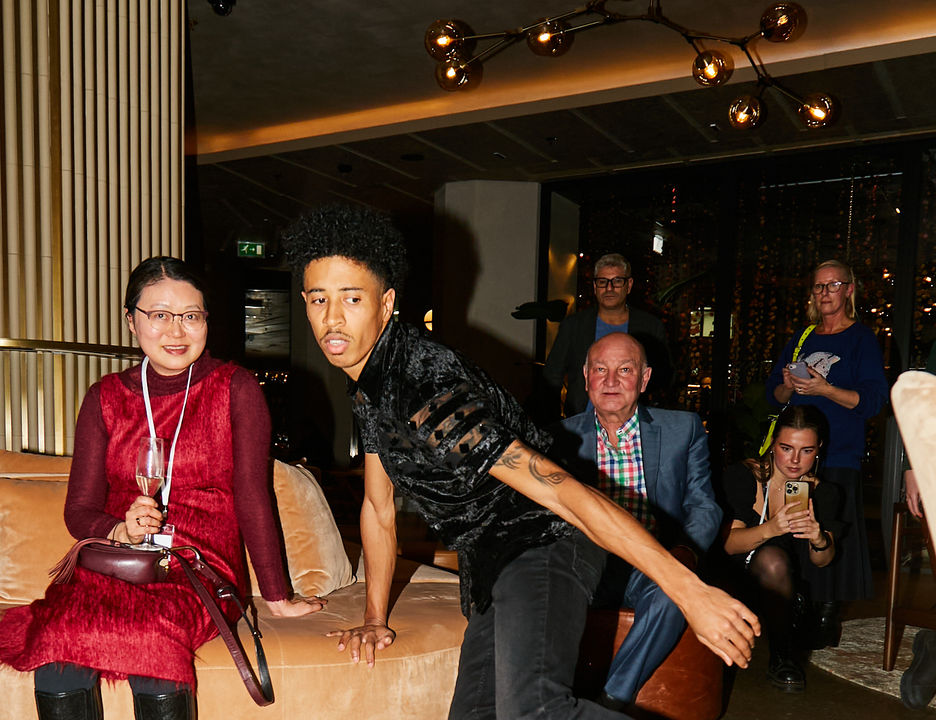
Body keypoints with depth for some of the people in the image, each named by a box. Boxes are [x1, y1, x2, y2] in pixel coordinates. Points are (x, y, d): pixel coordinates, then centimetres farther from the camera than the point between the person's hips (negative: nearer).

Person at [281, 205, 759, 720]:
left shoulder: (427, 395, -27)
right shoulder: (367, 380, 3)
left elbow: (560, 489, -32)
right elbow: (379, 508, 14)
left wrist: (689, 590, -33)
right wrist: (374, 617, 17)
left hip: (541, 541, -9)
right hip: (488, 560, 10)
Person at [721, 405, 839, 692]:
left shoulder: (822, 492, -1)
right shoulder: (742, 476, -12)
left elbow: (822, 562, 0)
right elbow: (727, 543, -18)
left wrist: (819, 540, -24)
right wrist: (769, 529, -38)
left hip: (782, 580, 3)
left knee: (773, 558, -30)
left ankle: (781, 657, -15)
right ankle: (784, 656, -12)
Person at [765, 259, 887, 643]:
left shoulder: (862, 338, 2)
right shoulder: (801, 338, 16)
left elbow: (871, 401, -6)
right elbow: (774, 393, 16)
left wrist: (824, 389, -19)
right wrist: (789, 387, -6)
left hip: (839, 456, -4)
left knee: (831, 536, -5)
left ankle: (828, 614, 8)